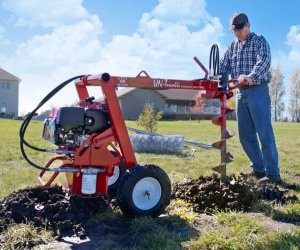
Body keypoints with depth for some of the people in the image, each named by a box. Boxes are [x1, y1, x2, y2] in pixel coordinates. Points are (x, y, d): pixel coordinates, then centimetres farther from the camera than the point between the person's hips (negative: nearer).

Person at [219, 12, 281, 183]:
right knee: (245, 135, 8)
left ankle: (273, 173, -3)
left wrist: (251, 76, -38)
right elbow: (224, 66, 9)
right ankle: (258, 168, 21)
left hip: (258, 91, -6)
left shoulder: (259, 41, -2)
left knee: (264, 133, -8)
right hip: (241, 93, 7)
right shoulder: (233, 46, 17)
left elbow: (264, 61, -19)